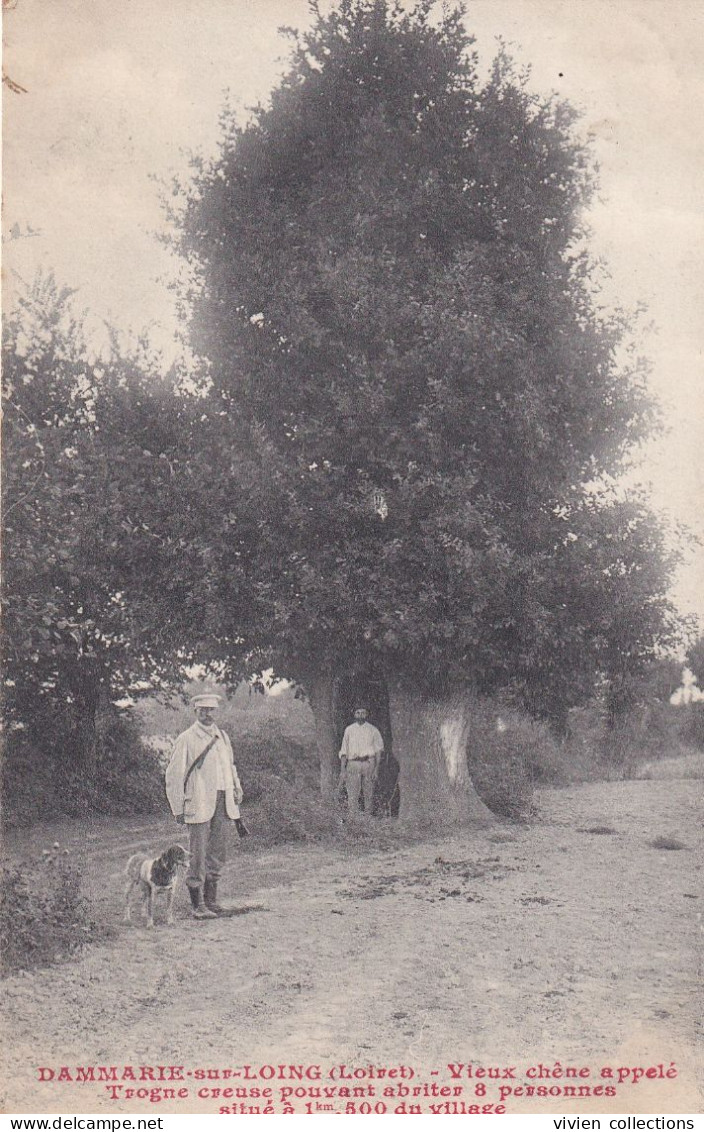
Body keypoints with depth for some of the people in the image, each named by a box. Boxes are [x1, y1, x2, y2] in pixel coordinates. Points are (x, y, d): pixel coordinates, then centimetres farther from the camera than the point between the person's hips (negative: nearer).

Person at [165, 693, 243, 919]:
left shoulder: (222, 737, 16)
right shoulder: (186, 739, -2)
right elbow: (174, 775, -4)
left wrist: (236, 790, 11)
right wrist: (178, 808, -8)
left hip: (223, 802, 6)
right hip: (199, 803, -6)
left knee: (218, 854, 9)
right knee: (199, 855, -5)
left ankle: (211, 900, 19)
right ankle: (197, 905, 1)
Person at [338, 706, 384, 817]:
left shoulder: (372, 730, 10)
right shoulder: (349, 730, 12)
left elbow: (379, 750, 7)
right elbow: (344, 751, 12)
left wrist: (376, 768, -3)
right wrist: (342, 770, 4)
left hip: (368, 763, 0)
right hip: (353, 764, 0)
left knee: (368, 794, 0)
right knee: (352, 795, -7)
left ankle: (368, 816, 6)